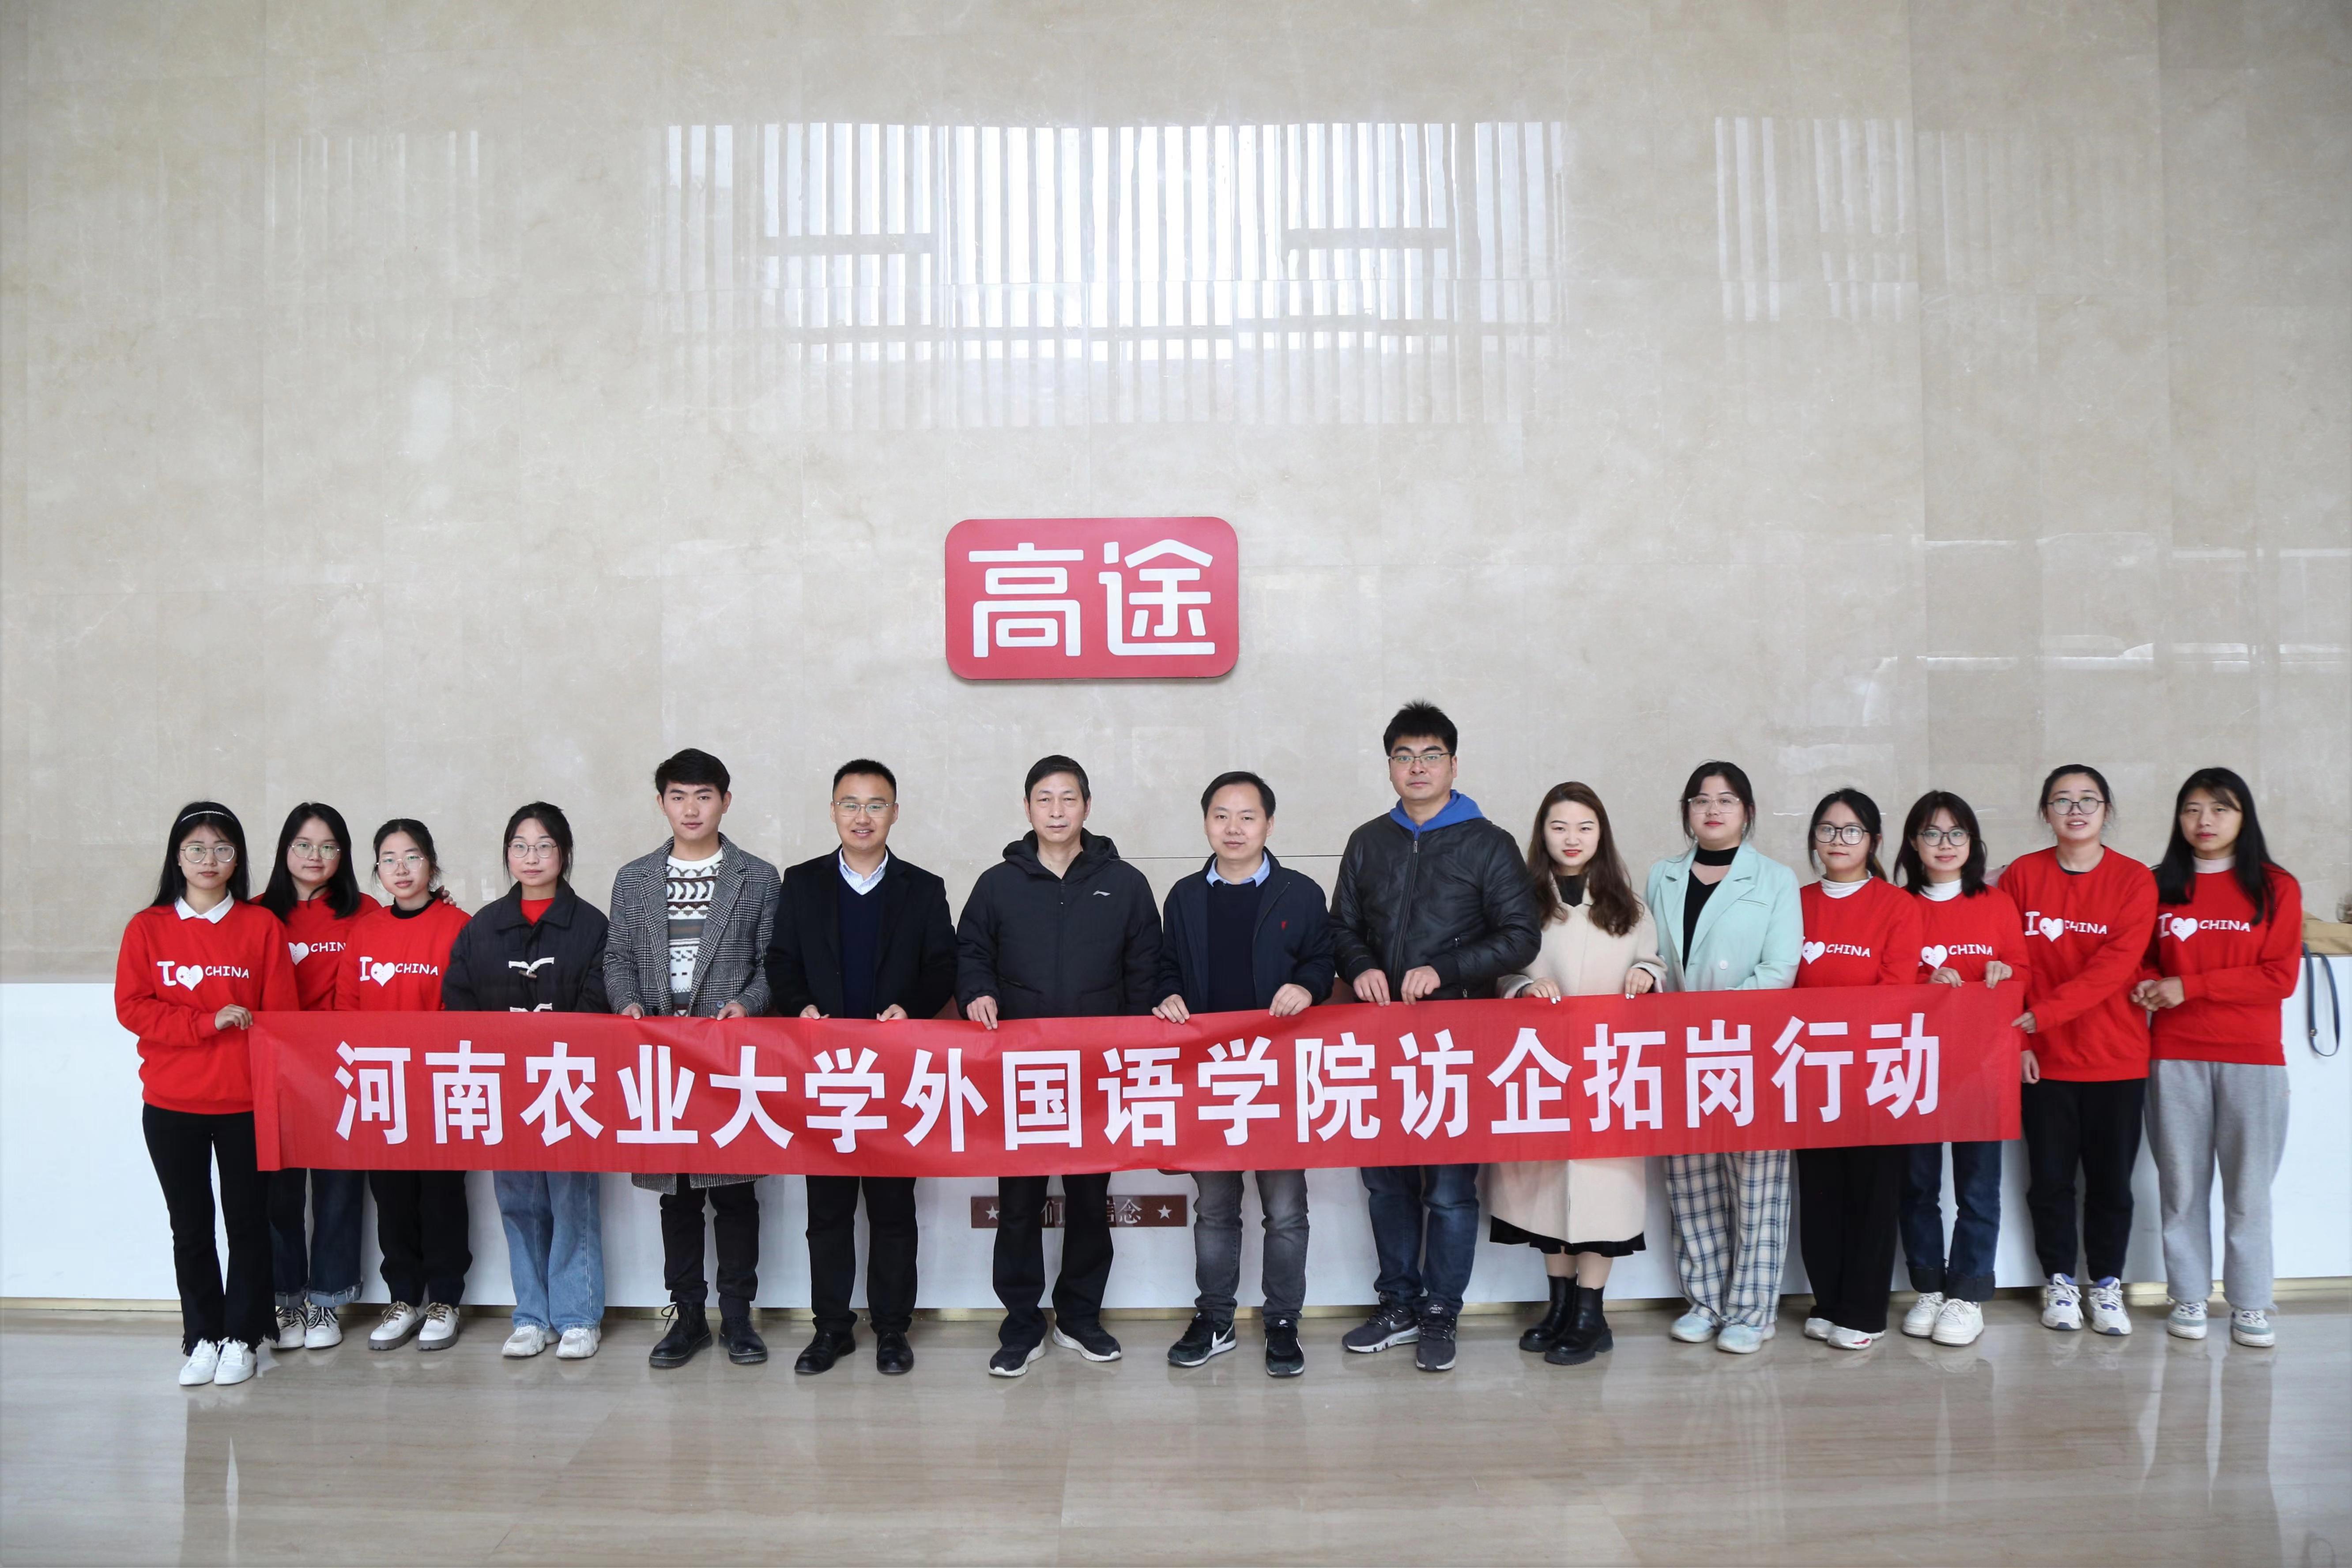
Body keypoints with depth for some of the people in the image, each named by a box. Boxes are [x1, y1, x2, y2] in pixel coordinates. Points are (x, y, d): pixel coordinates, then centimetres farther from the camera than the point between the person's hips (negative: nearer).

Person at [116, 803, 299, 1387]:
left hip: (246, 1103, -1)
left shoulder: (261, 926, 1)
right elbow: (132, 1008, -4)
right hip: (170, 1106, 1)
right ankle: (202, 1338, 20)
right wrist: (208, 1022, -16)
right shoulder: (147, 928, 4)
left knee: (247, 1221, 5)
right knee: (190, 1226, 9)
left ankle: (243, 1337, 18)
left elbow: (281, 1014, 0)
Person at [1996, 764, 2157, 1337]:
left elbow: (2115, 966, -15)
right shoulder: (2021, 876, 0)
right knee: (2050, 1177, 8)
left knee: (2111, 1178, 8)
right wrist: (2013, 1039, -9)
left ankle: (2106, 1284, 24)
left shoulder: (2134, 880, -4)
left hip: (2117, 1059, 0)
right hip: (2042, 1059, 1)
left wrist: (2041, 1014, -22)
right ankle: (2059, 1280, 24)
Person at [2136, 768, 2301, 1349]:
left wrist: (2189, 985, -12)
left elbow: (2281, 976, -6)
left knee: (2249, 1185, 2)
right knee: (2182, 1182, 5)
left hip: (2253, 1058, -1)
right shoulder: (2158, 887, 7)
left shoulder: (2276, 888, 1)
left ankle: (2249, 1305, 13)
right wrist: (2147, 984, -7)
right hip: (2175, 1056, 2)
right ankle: (2188, 1296, 16)